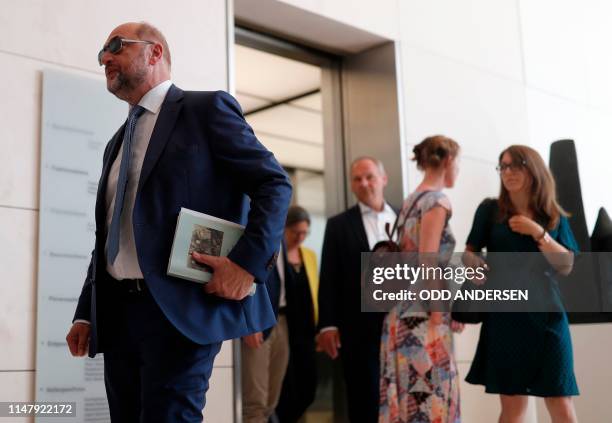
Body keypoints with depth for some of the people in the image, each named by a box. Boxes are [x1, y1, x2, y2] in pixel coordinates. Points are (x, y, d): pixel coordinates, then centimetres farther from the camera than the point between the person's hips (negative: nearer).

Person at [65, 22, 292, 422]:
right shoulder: (118, 143, 22)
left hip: (180, 308, -7)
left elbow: (275, 184, -7)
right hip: (116, 312, 8)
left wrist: (248, 261, -20)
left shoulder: (207, 108, 0)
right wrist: (85, 313, 14)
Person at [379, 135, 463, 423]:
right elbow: (427, 263, -16)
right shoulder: (437, 200, -9)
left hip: (404, 311, 9)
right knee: (429, 397, -5)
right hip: (423, 315, -9)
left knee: (408, 395, 9)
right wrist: (439, 315, -13)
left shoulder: (411, 200, 16)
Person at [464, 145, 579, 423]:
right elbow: (469, 253, 9)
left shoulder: (554, 216, 7)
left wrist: (538, 233, -11)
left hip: (545, 314, 1)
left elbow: (566, 266, 1)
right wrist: (474, 263, -13)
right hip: (505, 316, -1)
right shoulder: (490, 210, 4)